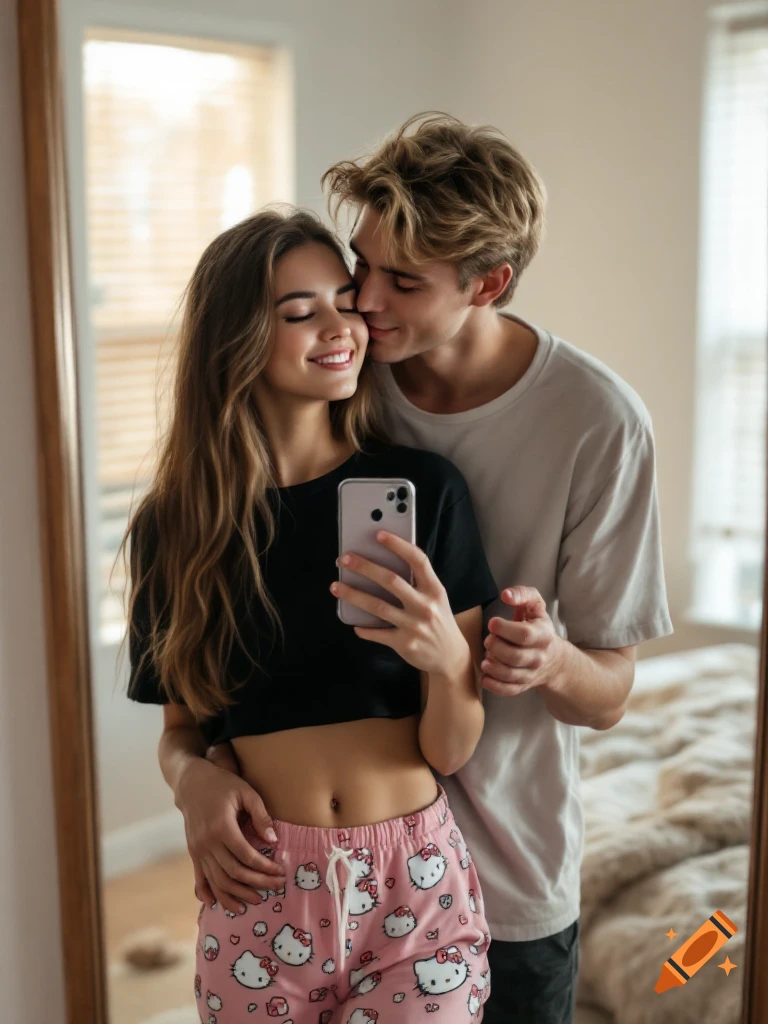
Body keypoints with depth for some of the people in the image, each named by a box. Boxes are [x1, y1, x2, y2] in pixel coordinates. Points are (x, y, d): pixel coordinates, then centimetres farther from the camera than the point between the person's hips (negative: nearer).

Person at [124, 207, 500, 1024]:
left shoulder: (425, 489, -7)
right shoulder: (172, 525, -3)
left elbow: (449, 751, -6)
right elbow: (180, 725, 9)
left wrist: (447, 657, -26)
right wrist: (192, 778, -13)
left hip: (416, 890, -1)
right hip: (260, 892, 1)